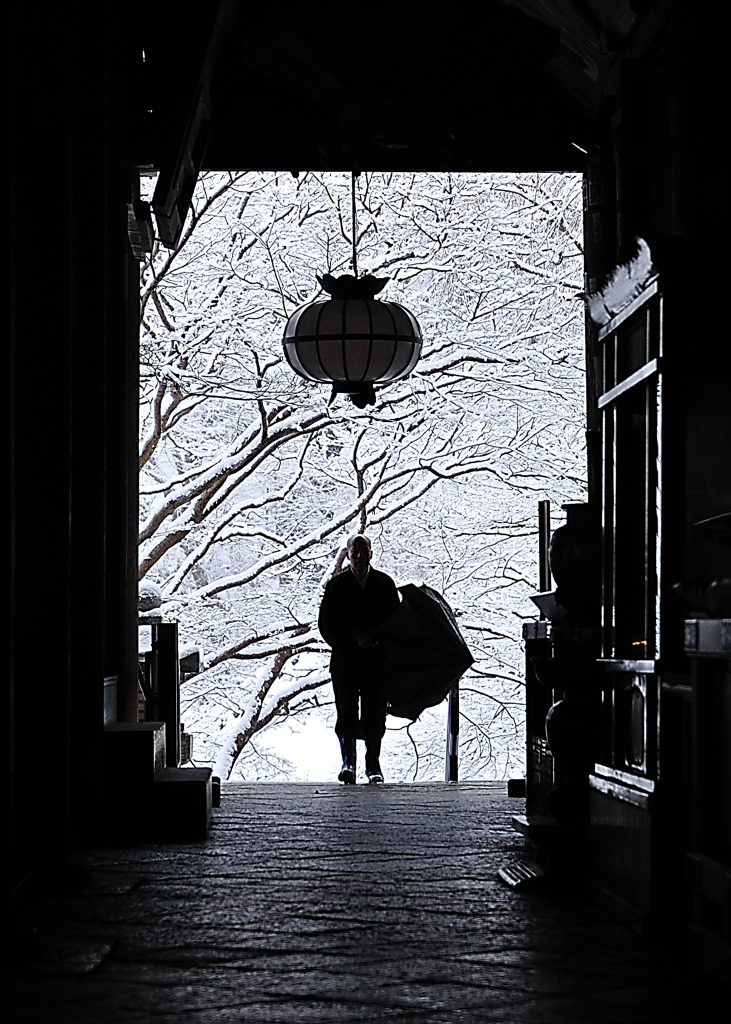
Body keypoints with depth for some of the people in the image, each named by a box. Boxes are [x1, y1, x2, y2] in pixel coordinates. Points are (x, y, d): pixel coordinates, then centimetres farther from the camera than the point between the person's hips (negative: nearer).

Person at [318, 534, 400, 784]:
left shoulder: (385, 584, 8)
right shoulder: (336, 585, 5)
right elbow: (326, 625, 0)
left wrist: (379, 640, -12)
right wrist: (353, 636, -14)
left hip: (377, 659, 1)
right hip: (345, 658, -1)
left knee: (375, 715, 2)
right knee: (347, 712, -6)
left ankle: (373, 764, 11)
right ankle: (348, 761, 0)